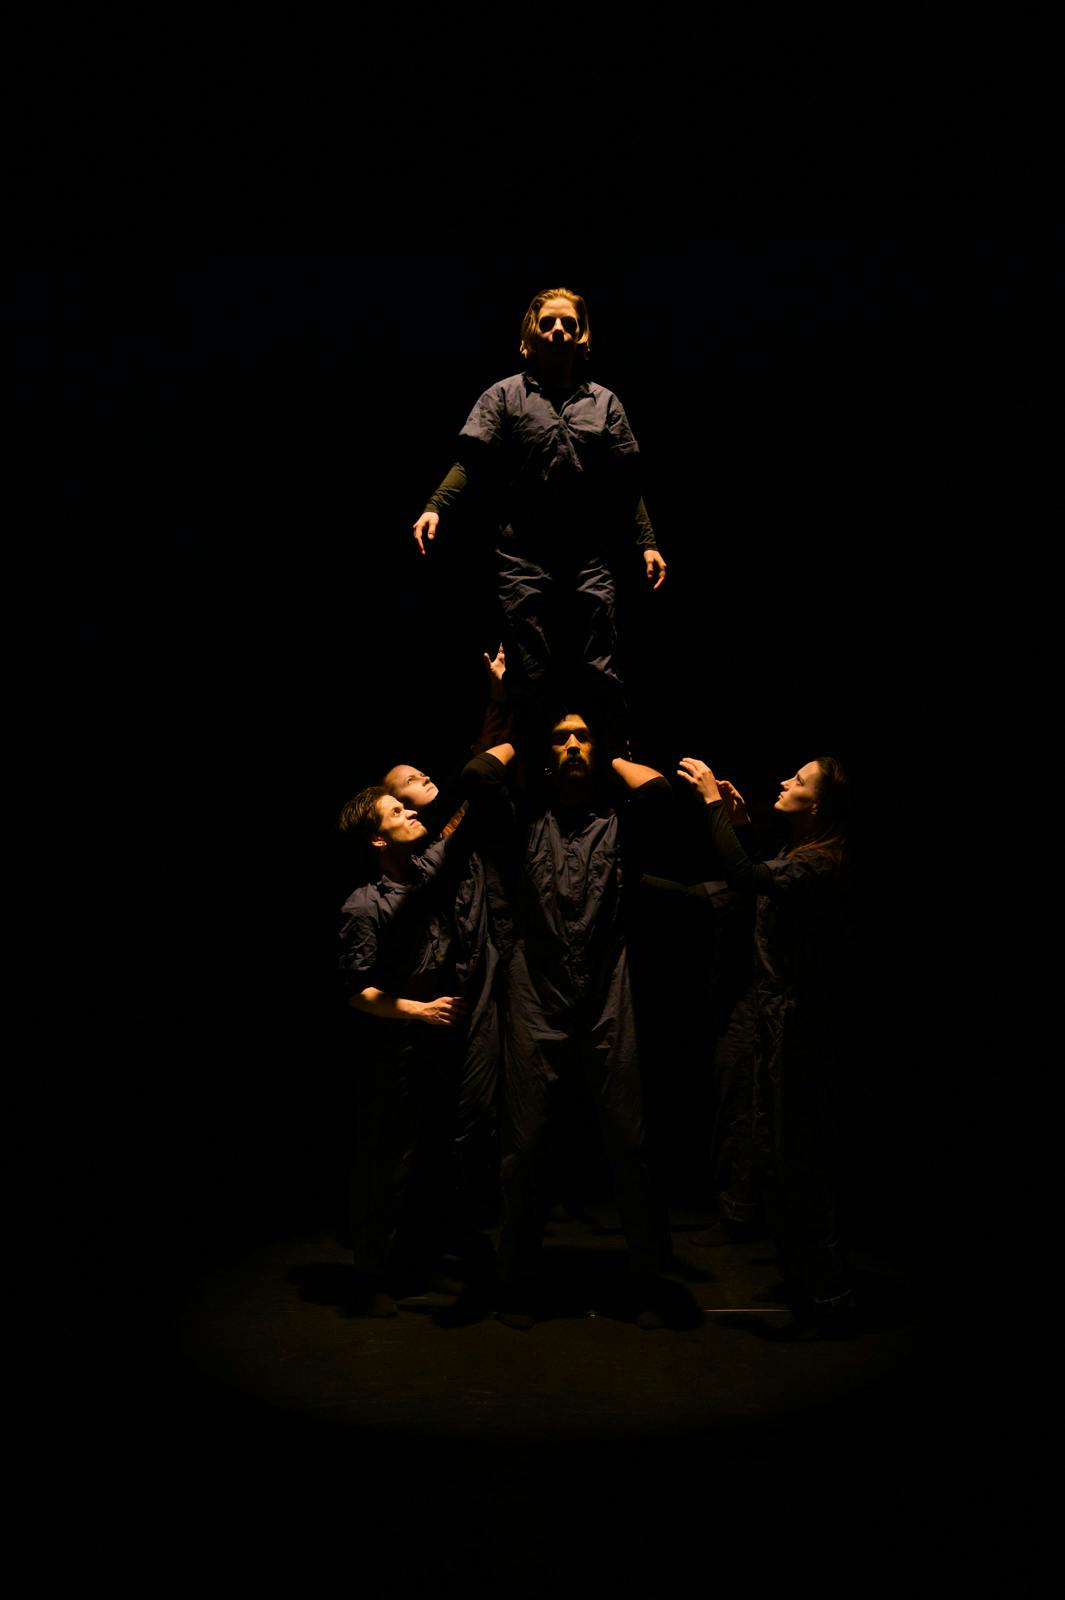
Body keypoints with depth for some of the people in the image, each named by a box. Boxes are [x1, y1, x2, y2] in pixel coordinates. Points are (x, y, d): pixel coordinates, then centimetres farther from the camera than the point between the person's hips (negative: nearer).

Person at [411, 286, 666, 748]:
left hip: (590, 559, 1)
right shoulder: (505, 395, 9)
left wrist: (646, 543, 5)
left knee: (602, 675, 0)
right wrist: (436, 507, -18)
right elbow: (471, 462, -1)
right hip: (524, 558, -1)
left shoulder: (604, 402, 15)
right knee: (531, 677, 1)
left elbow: (626, 483, 13)